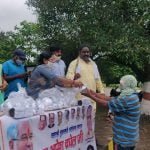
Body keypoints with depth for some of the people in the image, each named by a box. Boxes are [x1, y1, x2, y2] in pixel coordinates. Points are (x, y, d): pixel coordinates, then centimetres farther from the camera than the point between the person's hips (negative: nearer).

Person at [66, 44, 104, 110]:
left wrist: (102, 92, 18)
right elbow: (68, 77, -9)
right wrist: (74, 77, -31)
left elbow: (97, 79, 23)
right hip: (79, 97, -5)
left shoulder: (93, 64, 19)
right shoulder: (74, 63, 1)